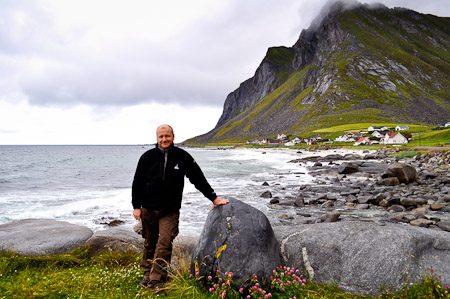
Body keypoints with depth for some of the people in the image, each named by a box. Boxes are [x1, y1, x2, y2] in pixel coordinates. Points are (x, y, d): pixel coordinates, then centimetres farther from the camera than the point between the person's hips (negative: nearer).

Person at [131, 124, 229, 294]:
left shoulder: (182, 157, -3)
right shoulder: (147, 157, 0)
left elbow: (199, 179, 1)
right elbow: (137, 183, 6)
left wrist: (214, 198, 0)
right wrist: (136, 207, 3)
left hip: (170, 211, -2)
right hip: (148, 209, 2)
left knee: (164, 243, -9)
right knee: (149, 243, 13)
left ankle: (156, 281, -1)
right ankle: (147, 274, 30)